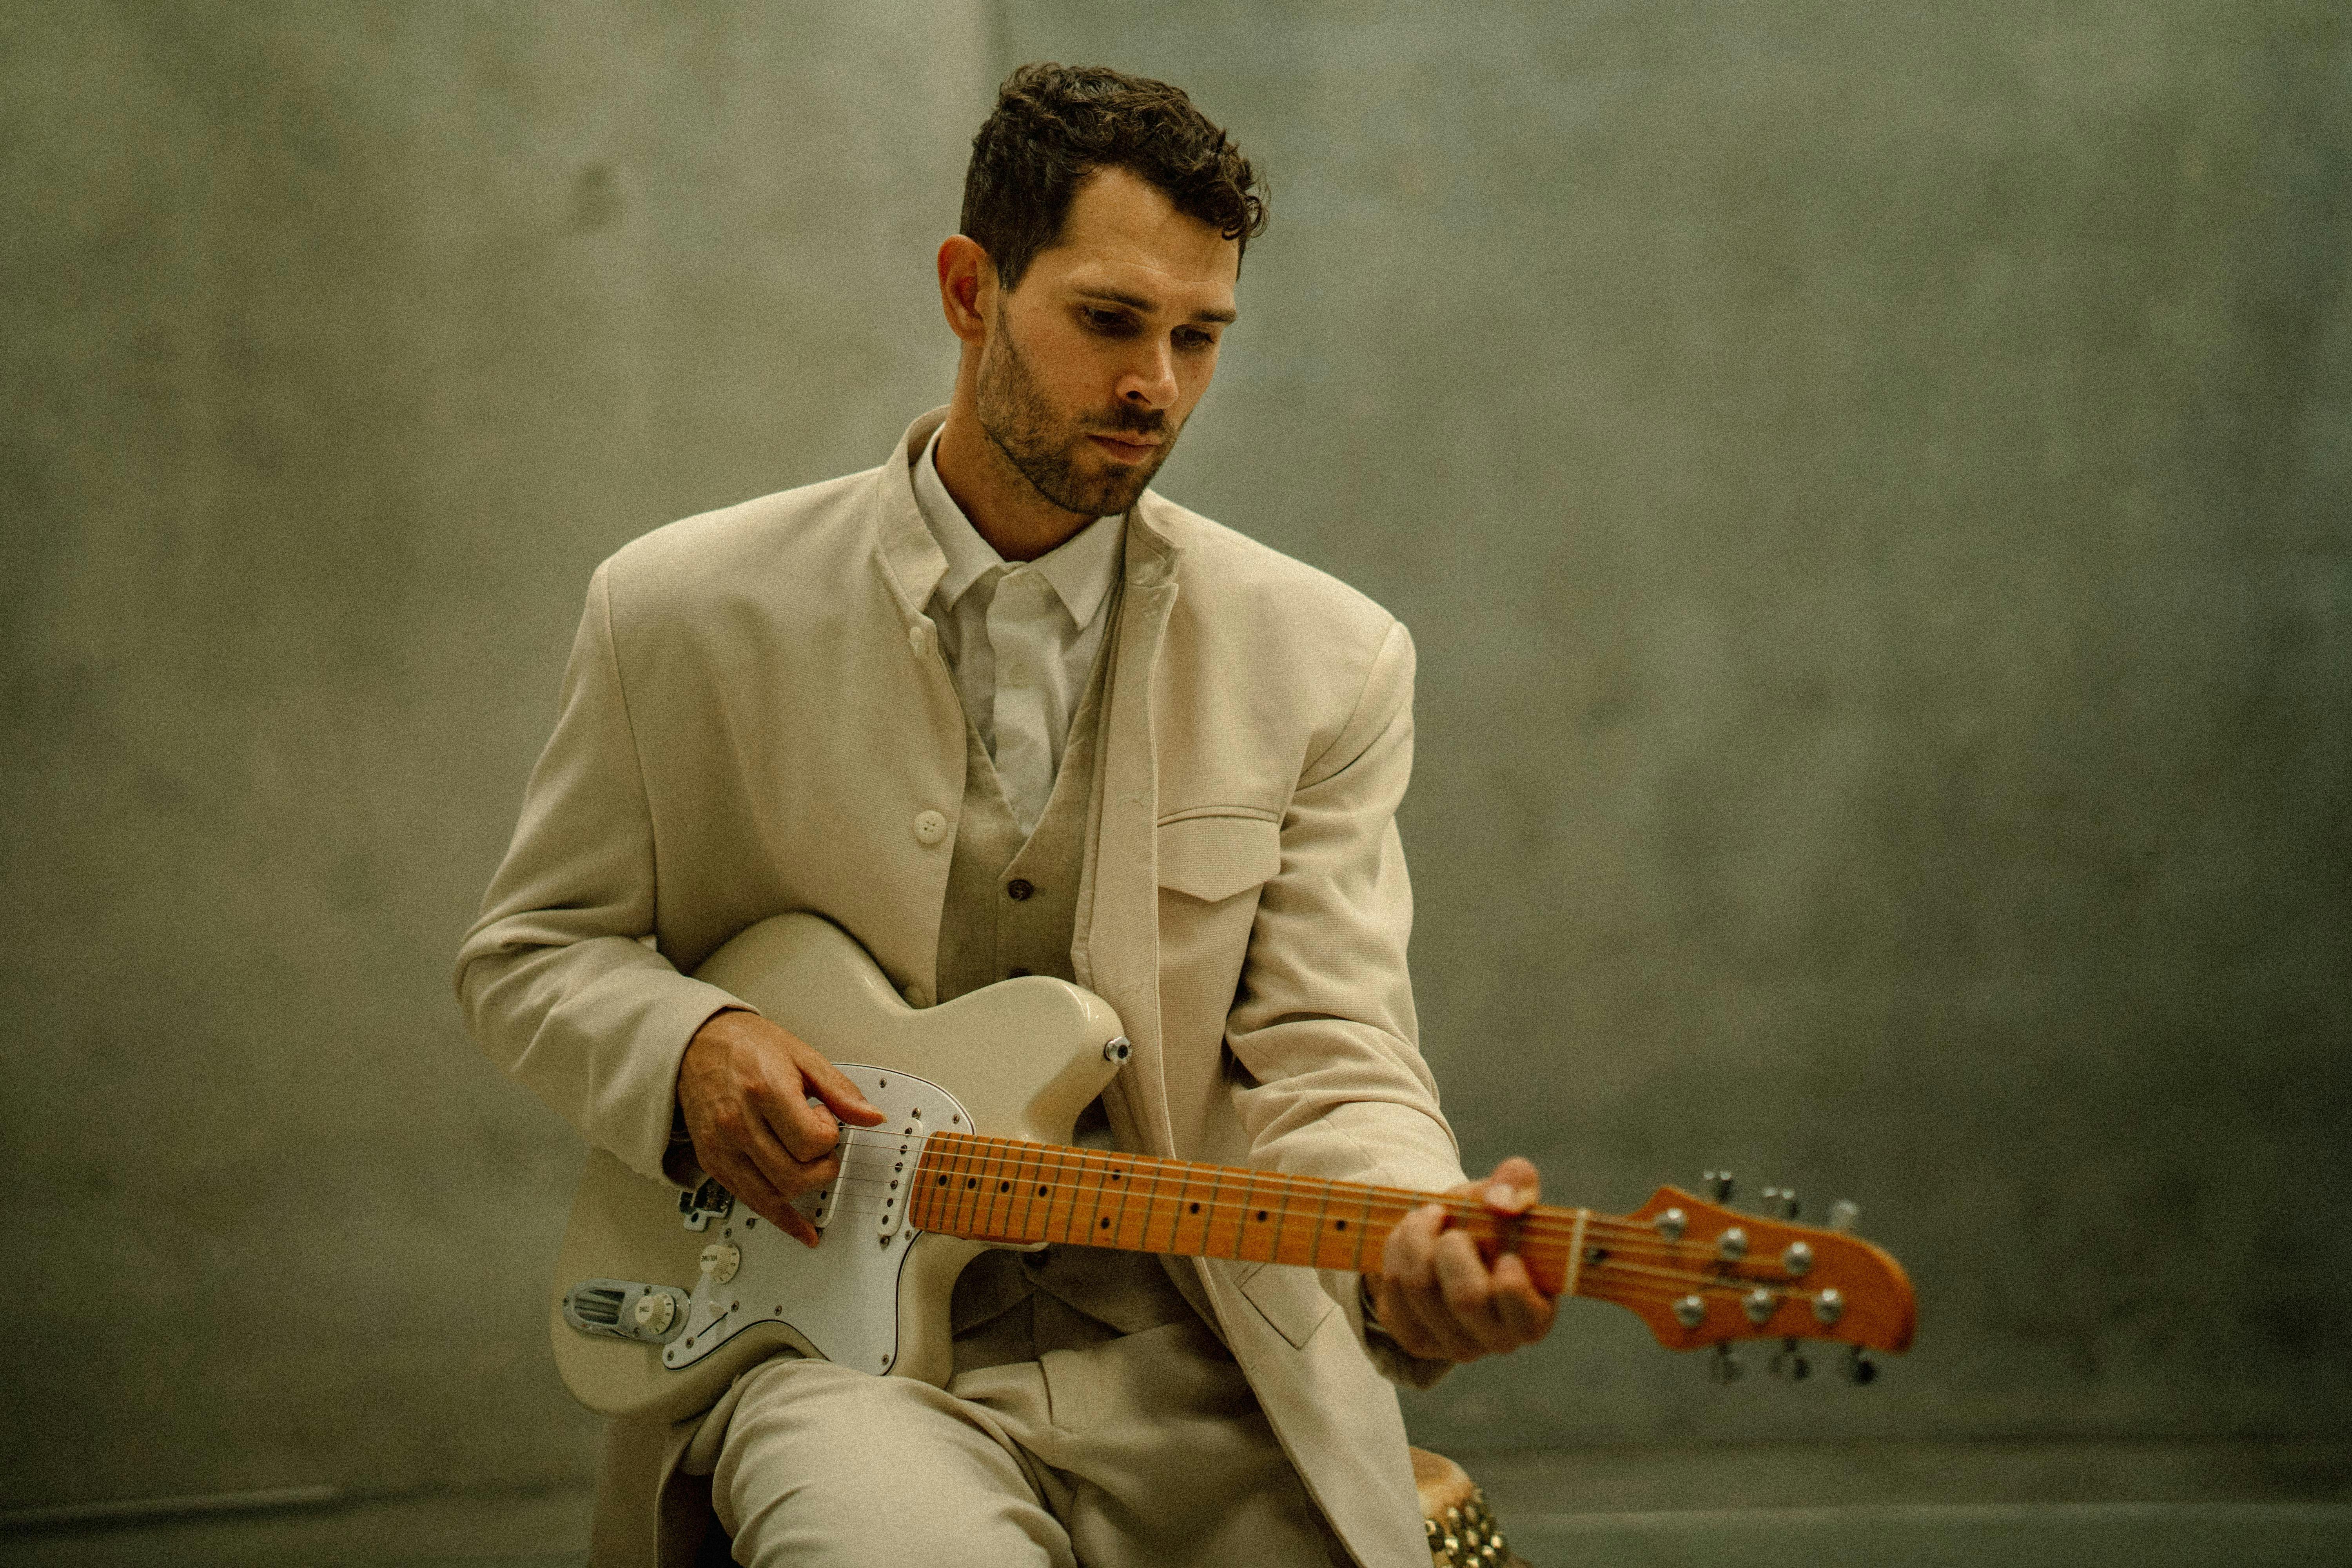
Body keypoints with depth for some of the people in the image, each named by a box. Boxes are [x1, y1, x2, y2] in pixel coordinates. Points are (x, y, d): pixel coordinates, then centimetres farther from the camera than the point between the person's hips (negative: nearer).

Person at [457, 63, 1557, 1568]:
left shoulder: (1325, 662, 3)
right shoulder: (684, 613, 2)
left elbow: (1329, 1065, -2)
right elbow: (529, 948, 13)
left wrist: (1421, 1243, -24)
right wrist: (688, 1047, -9)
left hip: (1189, 1359, 2)